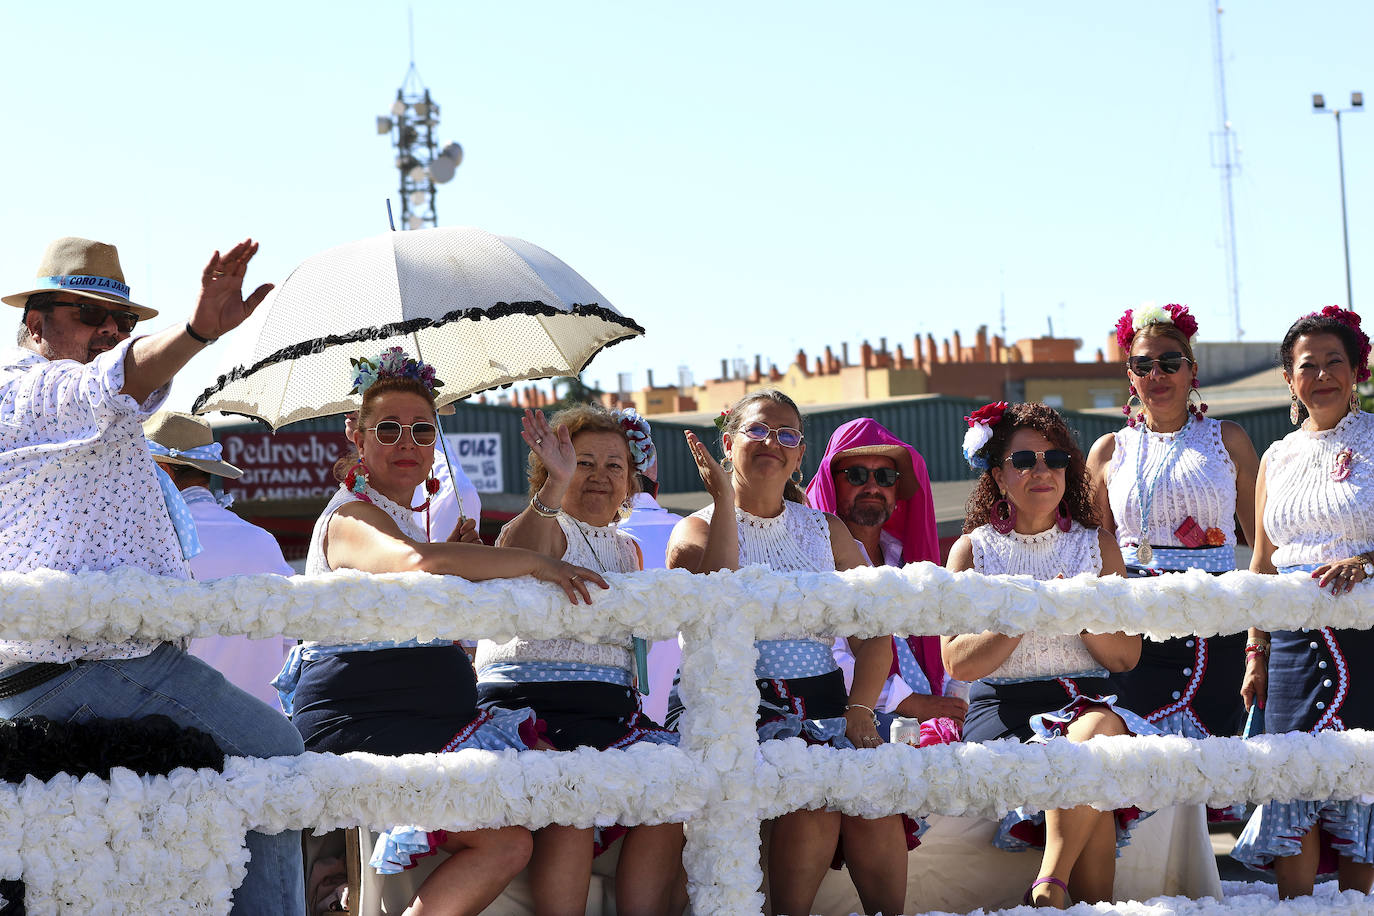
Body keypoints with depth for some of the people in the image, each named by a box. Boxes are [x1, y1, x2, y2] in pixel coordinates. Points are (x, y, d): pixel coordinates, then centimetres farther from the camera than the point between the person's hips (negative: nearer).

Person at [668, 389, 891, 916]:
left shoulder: (826, 531, 18)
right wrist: (723, 499, -12)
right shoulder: (697, 530, 8)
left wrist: (860, 706, -3)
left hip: (822, 701, 3)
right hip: (737, 706, -3)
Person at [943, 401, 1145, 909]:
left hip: (1086, 698, 2)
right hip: (1003, 707, -2)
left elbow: (1127, 656, 8)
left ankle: (1049, 887, -33)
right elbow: (957, 662, 0)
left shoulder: (1099, 546, 15)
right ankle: (1095, 905, -23)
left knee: (1100, 729, -37)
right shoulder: (972, 549, 10)